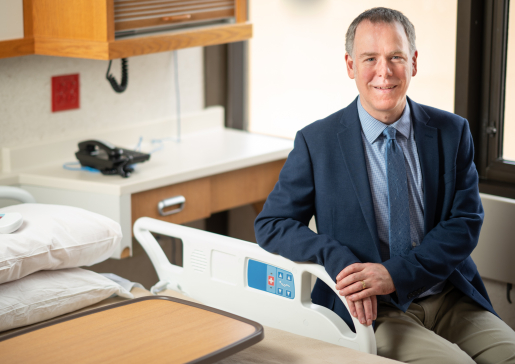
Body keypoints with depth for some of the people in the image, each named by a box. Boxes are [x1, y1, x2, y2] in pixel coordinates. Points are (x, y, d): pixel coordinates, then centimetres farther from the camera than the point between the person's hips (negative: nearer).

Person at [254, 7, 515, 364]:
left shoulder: (452, 133, 5)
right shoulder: (316, 143, 0)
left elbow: (465, 222, 0)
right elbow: (271, 224, 1)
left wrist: (395, 274, -16)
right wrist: (338, 260, -19)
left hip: (451, 299, 3)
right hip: (372, 311, -3)